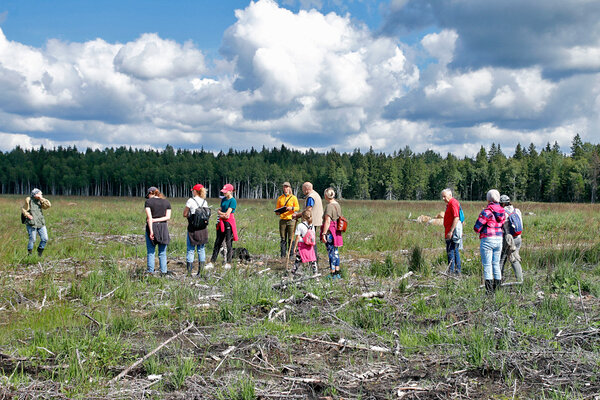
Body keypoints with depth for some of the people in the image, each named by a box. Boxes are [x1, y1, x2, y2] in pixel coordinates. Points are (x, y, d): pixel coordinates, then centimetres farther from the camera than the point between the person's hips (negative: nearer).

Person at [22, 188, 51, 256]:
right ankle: (29, 253, 13)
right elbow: (23, 209, 2)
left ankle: (40, 251, 22)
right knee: (32, 240, -6)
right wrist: (28, 215, -14)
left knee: (45, 239, 0)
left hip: (41, 223, 4)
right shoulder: (28, 200, -1)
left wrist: (42, 199, -7)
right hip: (32, 224, -4)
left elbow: (48, 205, -2)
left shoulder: (40, 201, 11)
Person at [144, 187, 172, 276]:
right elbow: (168, 217, 1)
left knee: (151, 252, 3)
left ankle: (150, 272, 3)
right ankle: (163, 271, 7)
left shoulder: (148, 202, -2)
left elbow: (149, 217, -11)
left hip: (152, 227, -3)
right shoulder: (167, 202, 9)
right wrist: (157, 220, -4)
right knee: (162, 253, 9)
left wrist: (151, 231, -14)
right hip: (163, 228, 3)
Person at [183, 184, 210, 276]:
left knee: (190, 250, 2)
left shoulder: (190, 201, -9)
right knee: (201, 249, 10)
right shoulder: (205, 202, 6)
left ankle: (189, 272, 0)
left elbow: (185, 214, -4)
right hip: (203, 228, 4)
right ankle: (200, 271, 12)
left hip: (193, 228, -4)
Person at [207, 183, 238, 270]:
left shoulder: (233, 201, -10)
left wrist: (221, 213, 1)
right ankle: (212, 262, 9)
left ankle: (228, 263, 5)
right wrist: (223, 214, -6)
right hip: (221, 222, 8)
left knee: (228, 243, -2)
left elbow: (227, 214, -15)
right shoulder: (223, 199, 14)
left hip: (229, 223, -8)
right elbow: (219, 210, 14)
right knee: (218, 242, 7)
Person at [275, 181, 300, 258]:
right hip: (282, 219, 3)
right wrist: (277, 212, -4)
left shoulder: (293, 197, 5)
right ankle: (283, 255, 5)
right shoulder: (280, 198, 13)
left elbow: (297, 207, 3)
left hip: (290, 219, -3)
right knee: (283, 239, 2)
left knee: (291, 238, -5)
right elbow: (278, 208, 18)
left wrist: (291, 208, -16)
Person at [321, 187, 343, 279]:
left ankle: (333, 274, 1)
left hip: (330, 231, -9)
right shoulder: (337, 205, 11)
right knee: (335, 252, 14)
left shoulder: (329, 206, -16)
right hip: (337, 232, 9)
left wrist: (323, 234, -19)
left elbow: (327, 221, -21)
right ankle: (337, 273, 20)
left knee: (331, 253, -3)